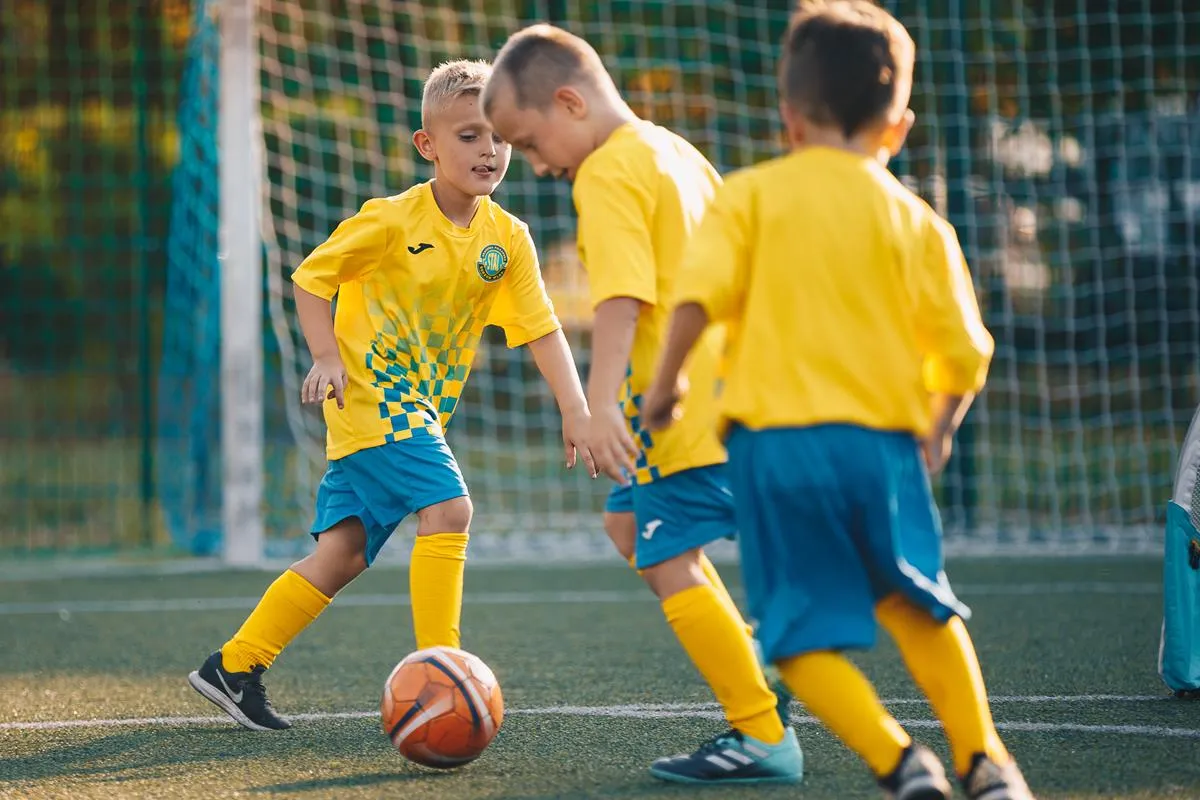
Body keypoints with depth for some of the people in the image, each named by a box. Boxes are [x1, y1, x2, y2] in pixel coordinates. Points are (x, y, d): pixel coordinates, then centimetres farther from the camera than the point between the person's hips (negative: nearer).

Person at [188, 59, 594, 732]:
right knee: (449, 507, -22)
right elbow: (311, 278, -5)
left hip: (422, 410, 6)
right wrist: (327, 356, -15)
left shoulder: (508, 239, -1)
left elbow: (542, 328, -1)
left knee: (344, 552, 6)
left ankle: (234, 666, 15)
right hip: (369, 393, -6)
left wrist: (576, 411, -10)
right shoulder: (391, 221, -14)